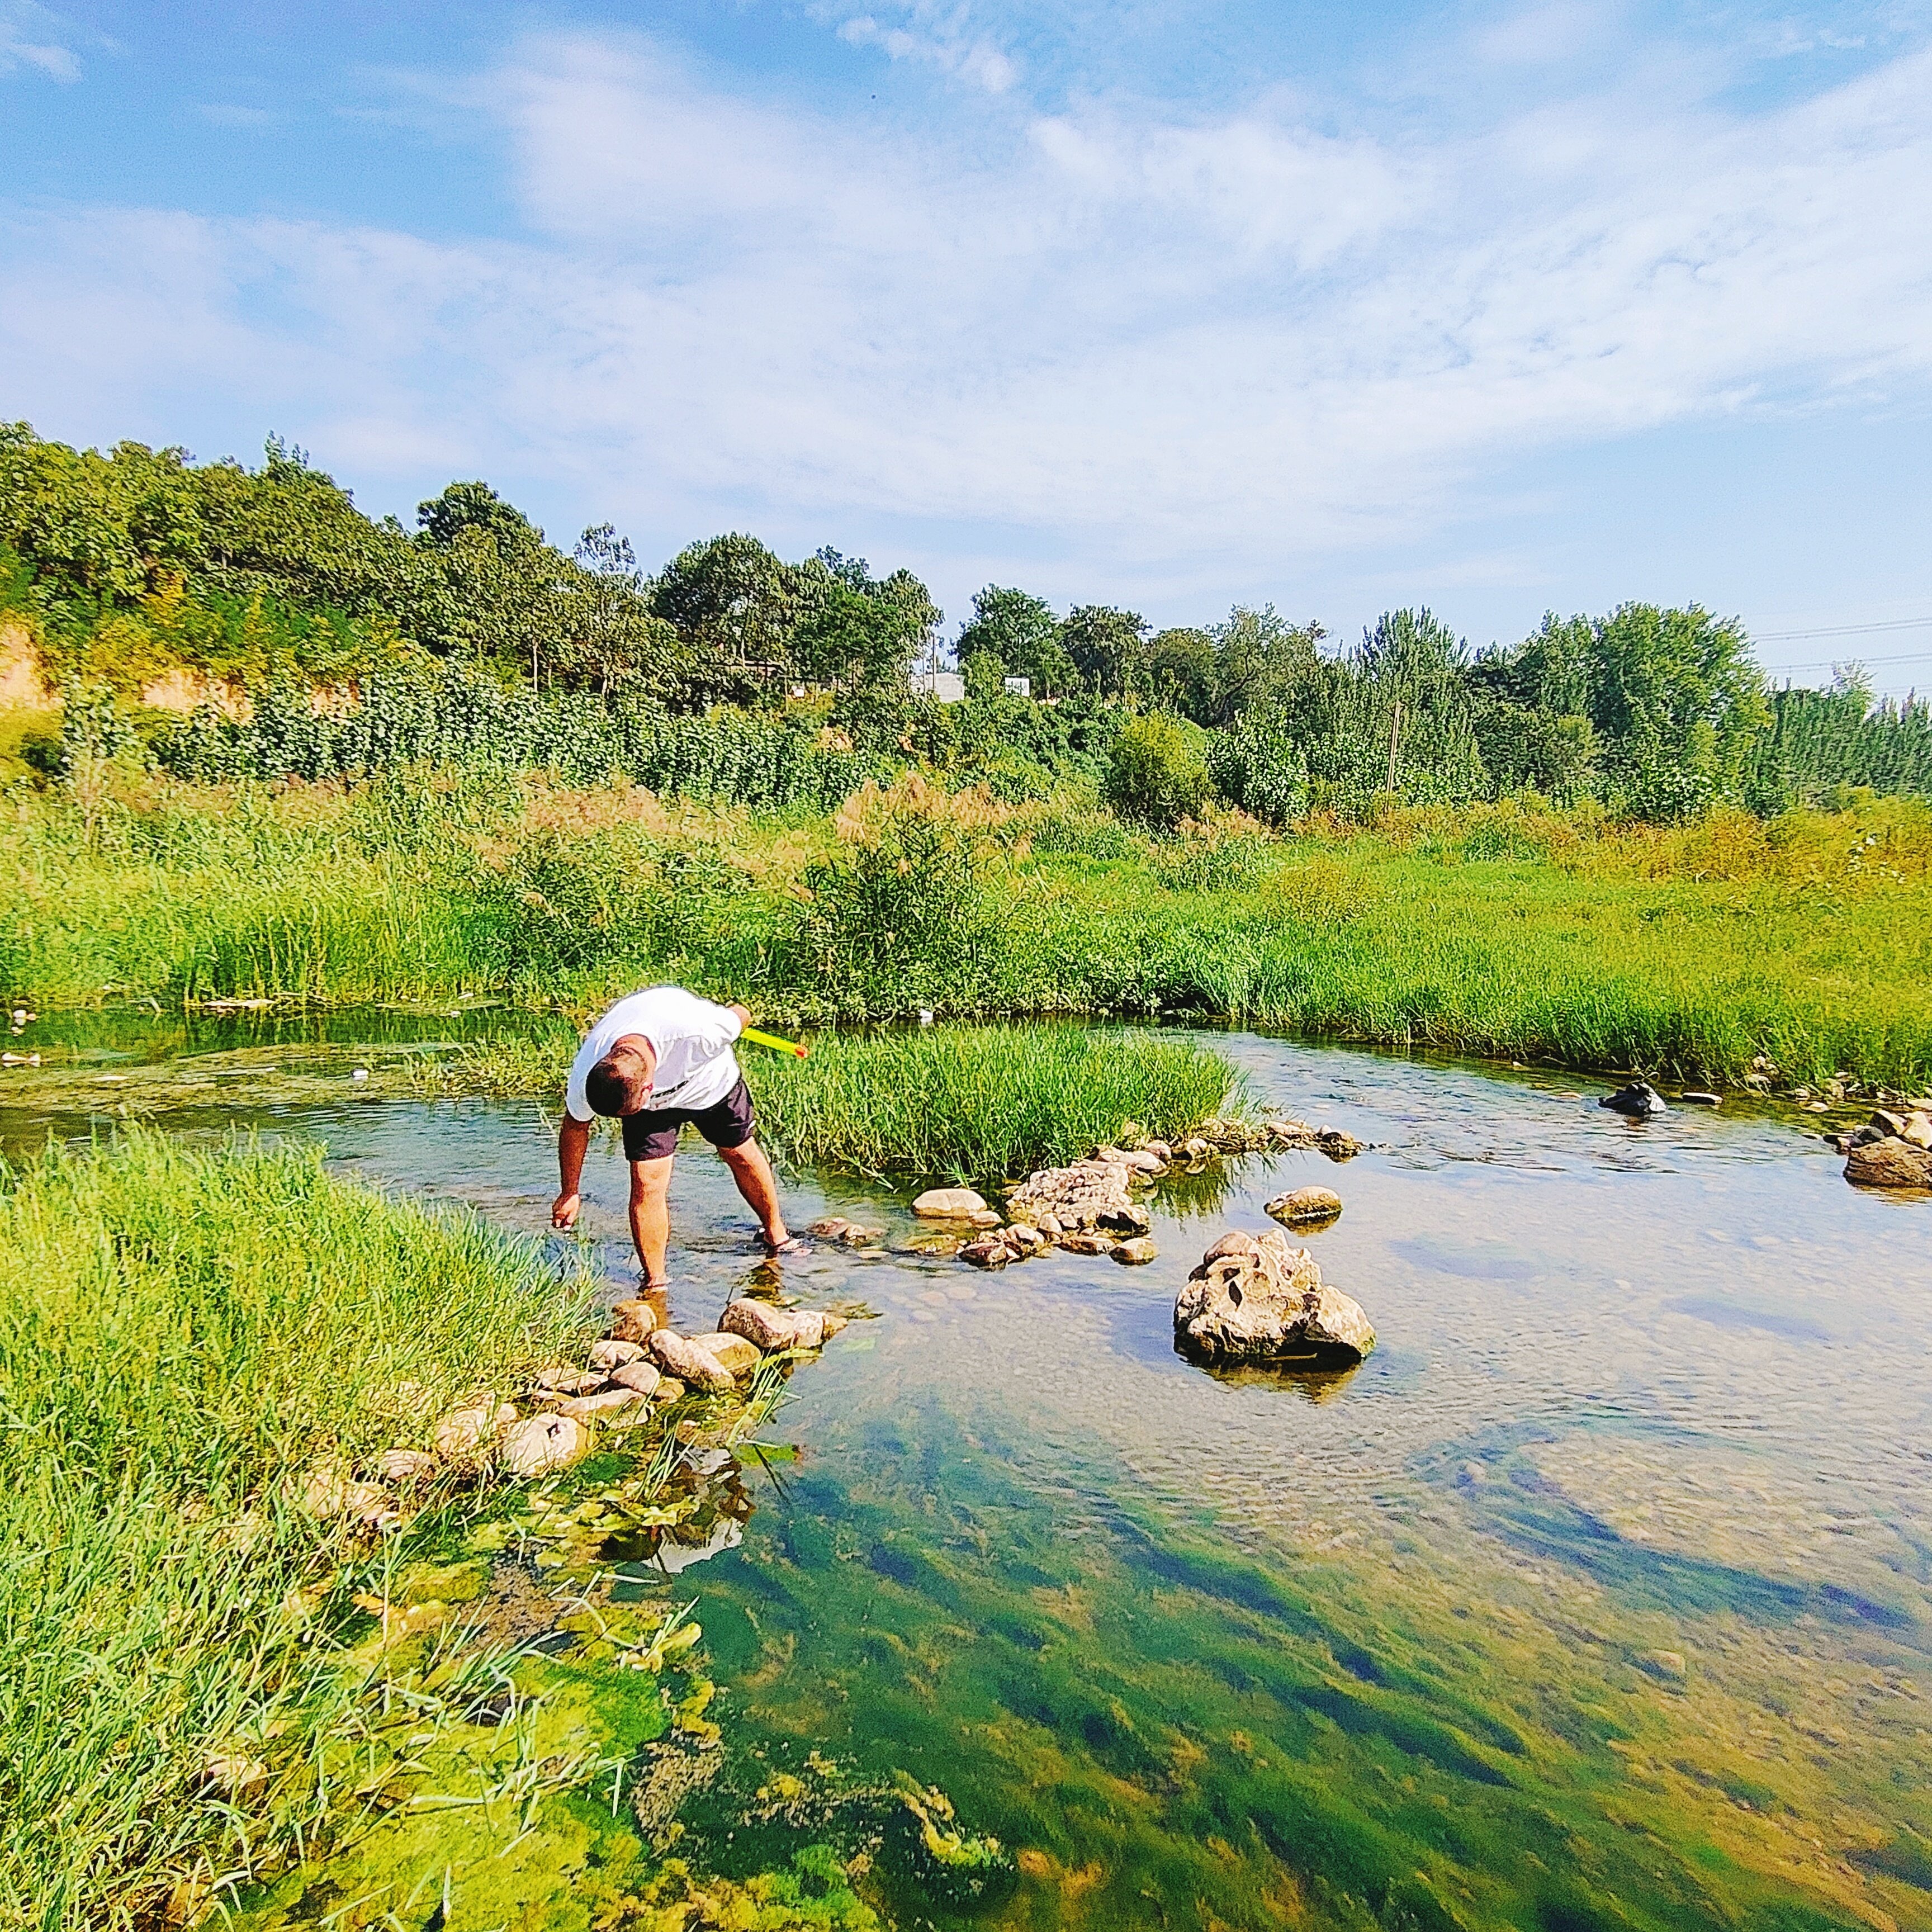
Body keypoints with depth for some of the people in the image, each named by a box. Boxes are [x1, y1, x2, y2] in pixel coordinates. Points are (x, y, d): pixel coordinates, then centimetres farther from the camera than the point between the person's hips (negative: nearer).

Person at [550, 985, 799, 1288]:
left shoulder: (699, 1030, -47)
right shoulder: (585, 1076, -35)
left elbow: (741, 1015, -23)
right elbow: (574, 1127, -13)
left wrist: (743, 1013, 0)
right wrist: (570, 1193, -2)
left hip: (710, 1080, 0)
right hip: (652, 1105, 1)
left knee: (741, 1153, 16)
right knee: (647, 1185, -13)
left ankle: (776, 1233, 41)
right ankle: (655, 1284, 4)